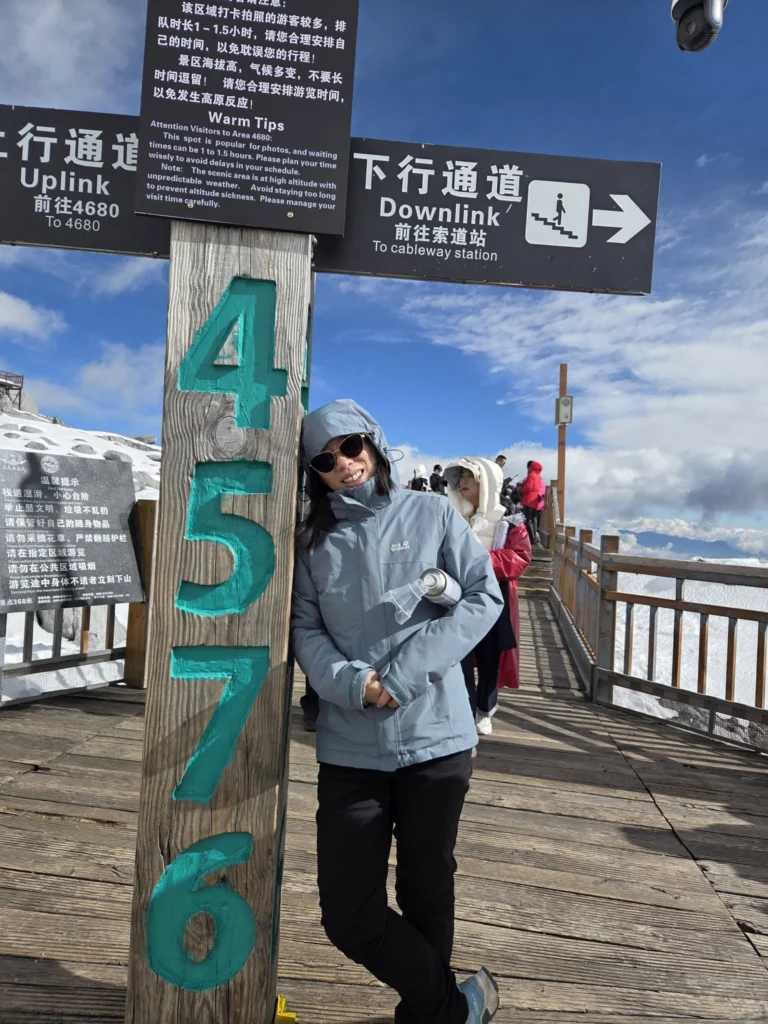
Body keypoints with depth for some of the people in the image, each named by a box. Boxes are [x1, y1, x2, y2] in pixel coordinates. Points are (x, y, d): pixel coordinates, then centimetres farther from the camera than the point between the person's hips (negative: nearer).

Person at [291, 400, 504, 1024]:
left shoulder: (433, 515, 2)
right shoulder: (314, 540, 8)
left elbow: (484, 597, -4)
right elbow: (305, 628, 3)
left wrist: (407, 671, -13)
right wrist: (350, 682, -17)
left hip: (435, 738, -2)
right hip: (349, 747, 2)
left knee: (426, 892, 14)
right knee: (347, 914, 3)